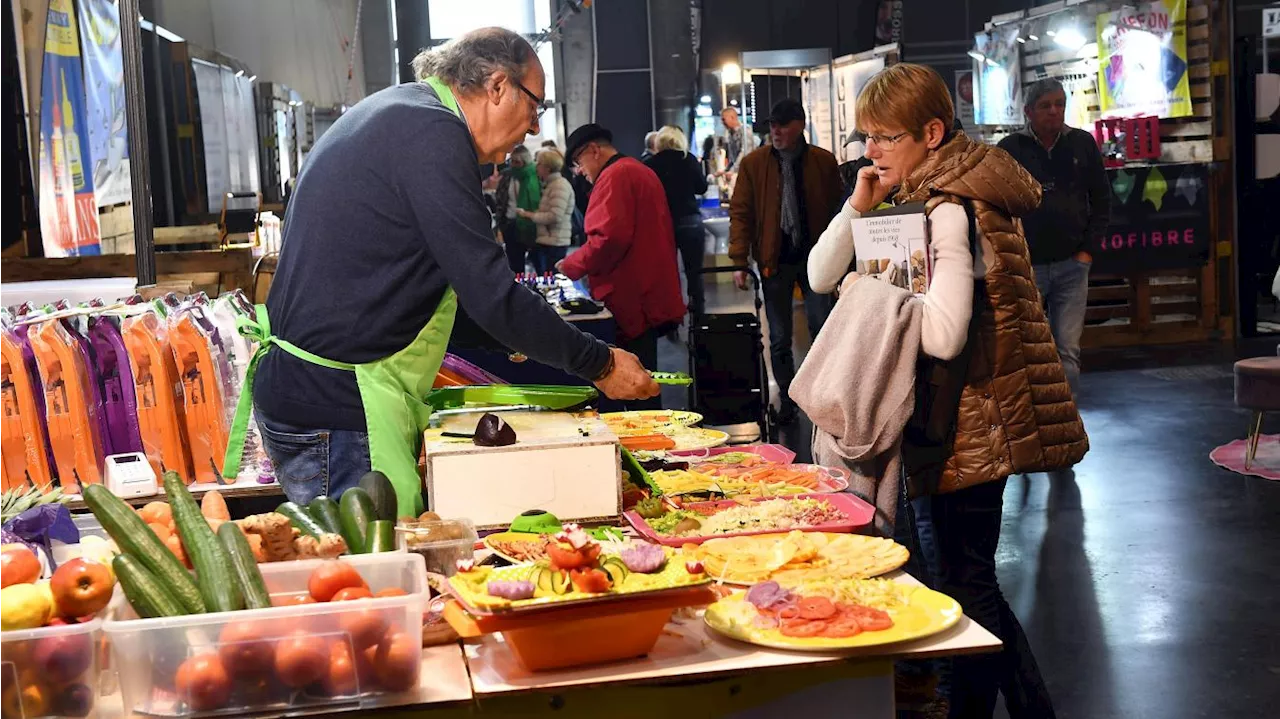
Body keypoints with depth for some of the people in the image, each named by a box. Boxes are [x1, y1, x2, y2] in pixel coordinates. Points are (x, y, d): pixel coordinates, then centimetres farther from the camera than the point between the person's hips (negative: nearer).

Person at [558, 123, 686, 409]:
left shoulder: (614, 177, -12)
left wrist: (570, 266, -11)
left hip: (632, 302, -10)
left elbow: (609, 238, -24)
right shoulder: (642, 171, 21)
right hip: (655, 297, 10)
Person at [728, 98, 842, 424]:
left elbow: (836, 210, 4)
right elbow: (740, 213, -1)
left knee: (823, 332, -3)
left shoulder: (824, 162, 1)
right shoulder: (753, 163, 0)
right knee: (779, 339, 8)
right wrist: (739, 261, -9)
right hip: (774, 260, 1)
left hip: (815, 257, 0)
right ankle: (787, 400, 20)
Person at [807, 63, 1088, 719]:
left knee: (965, 585, -1)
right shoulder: (912, 199, 12)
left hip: (970, 424, -10)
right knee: (968, 577, 18)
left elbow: (943, 331, -29)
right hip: (944, 418, 10)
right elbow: (821, 276, 10)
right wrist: (859, 207, -4)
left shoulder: (952, 209, -18)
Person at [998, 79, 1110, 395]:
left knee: (1068, 351, 0)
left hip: (1071, 265, 2)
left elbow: (1102, 200, 12)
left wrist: (1088, 248, 4)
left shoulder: (1082, 144, 7)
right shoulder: (1010, 149, 0)